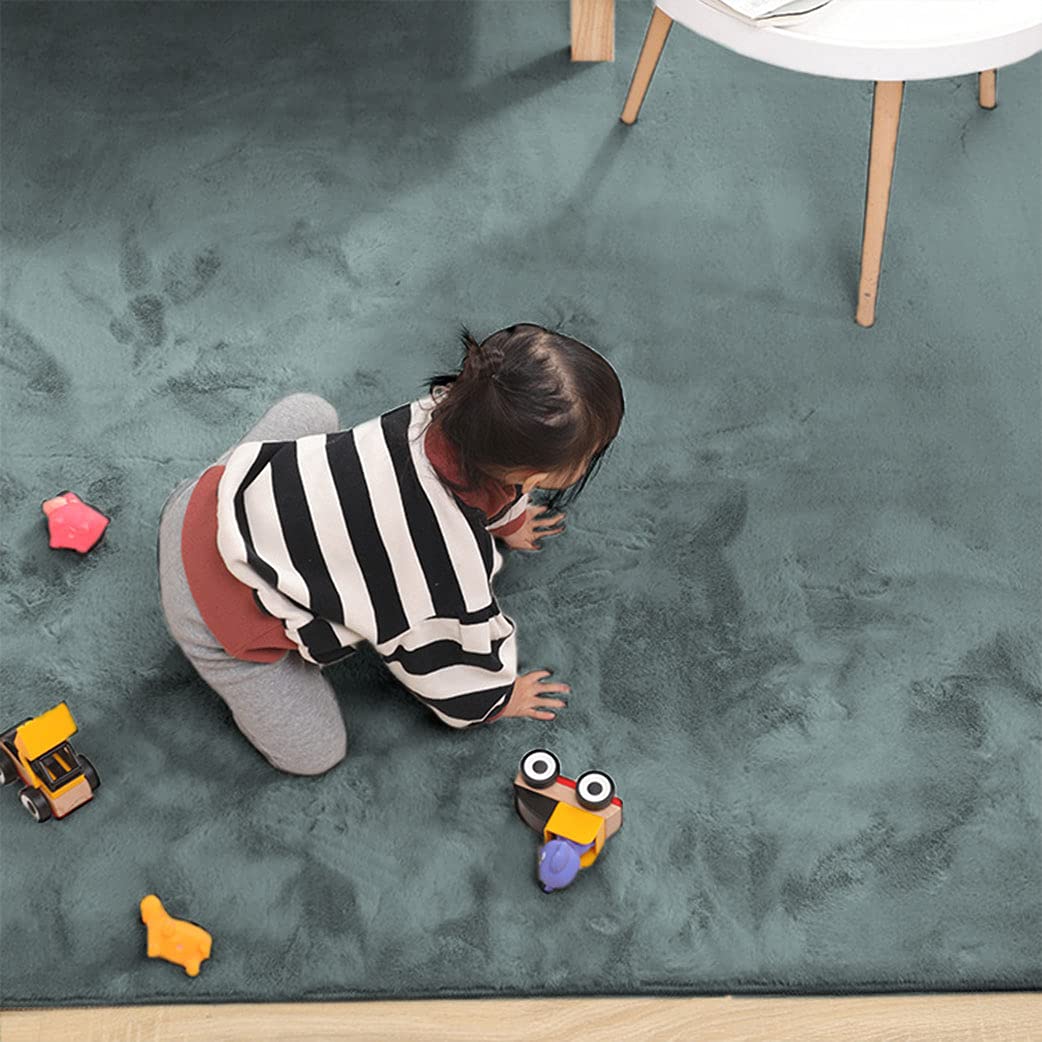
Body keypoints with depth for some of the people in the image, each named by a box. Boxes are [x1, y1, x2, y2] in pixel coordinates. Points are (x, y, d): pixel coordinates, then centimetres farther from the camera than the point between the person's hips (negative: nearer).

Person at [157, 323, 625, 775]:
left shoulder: (449, 409, -14)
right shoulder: (452, 565, -32)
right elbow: (460, 659, -9)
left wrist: (509, 519, 35)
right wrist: (495, 702, 14)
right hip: (216, 611, -6)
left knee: (309, 411, 27)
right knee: (314, 753, 7)